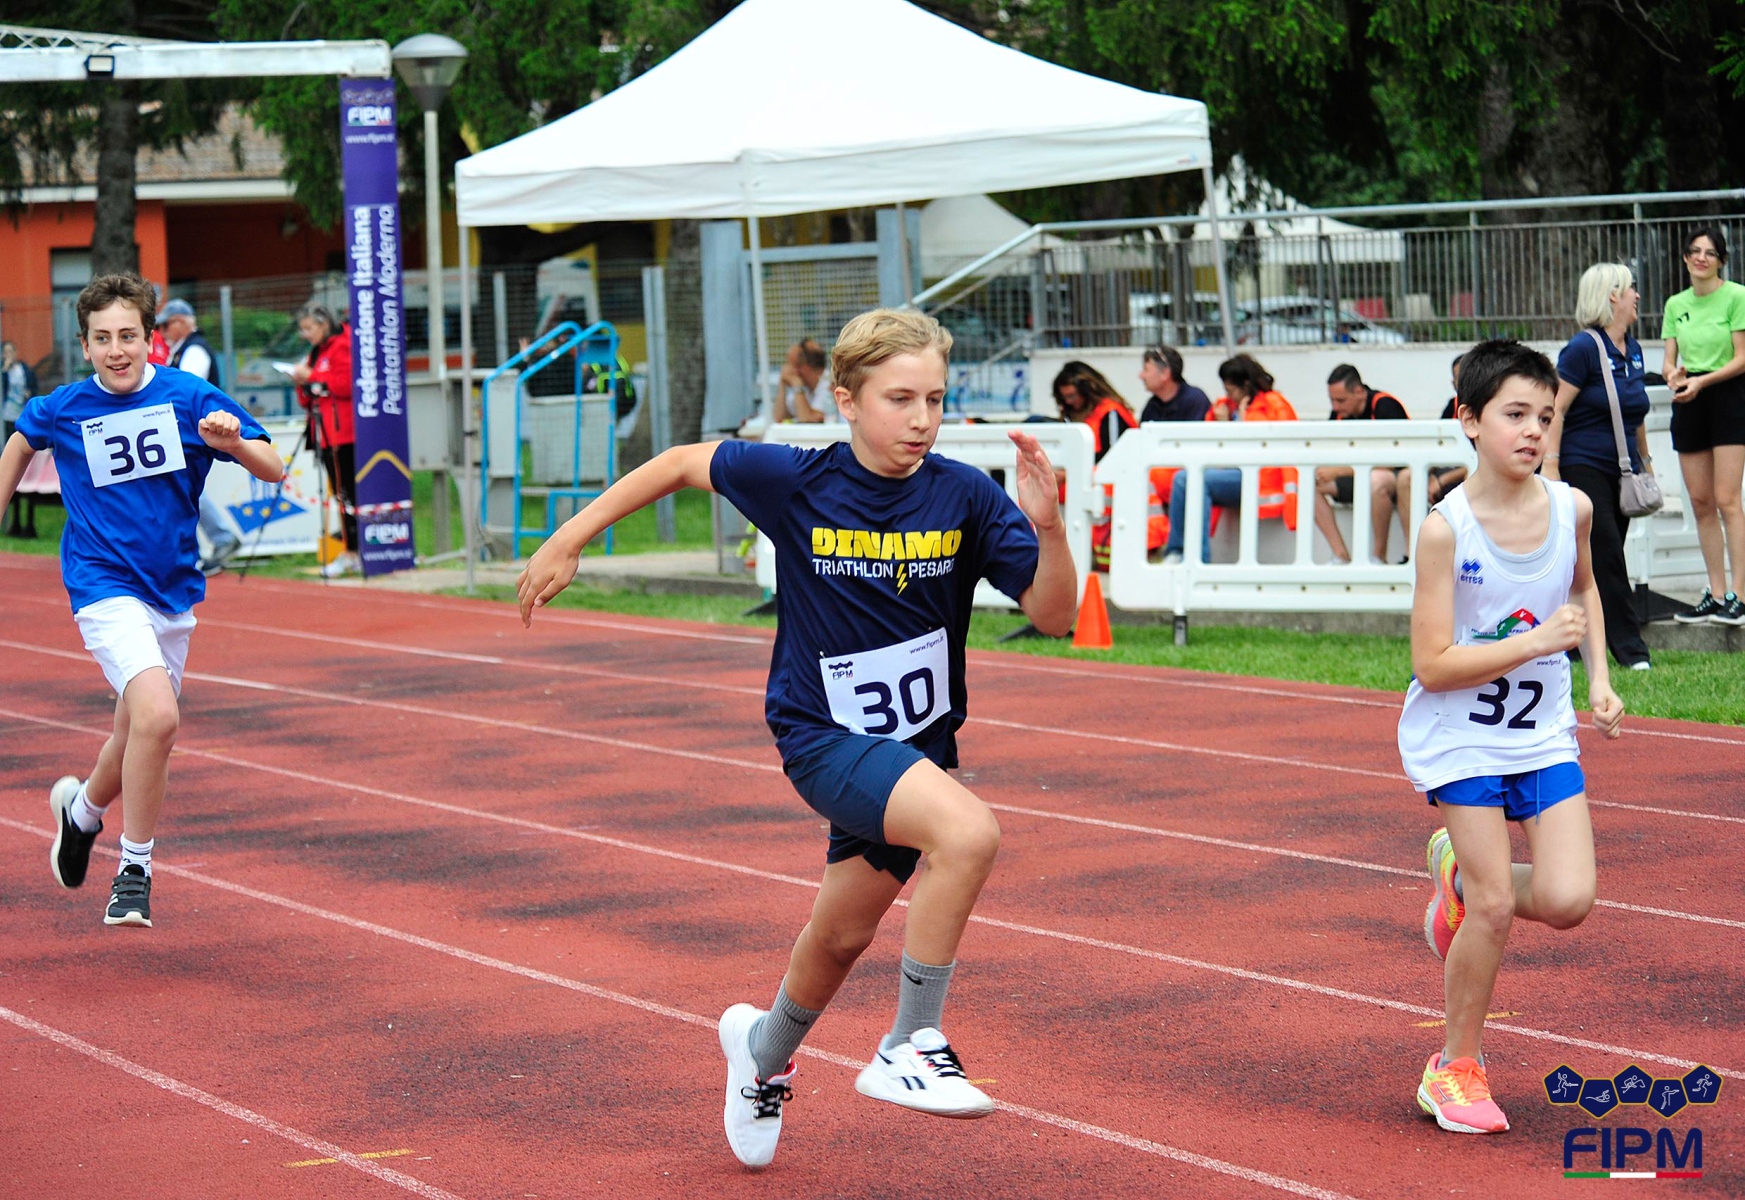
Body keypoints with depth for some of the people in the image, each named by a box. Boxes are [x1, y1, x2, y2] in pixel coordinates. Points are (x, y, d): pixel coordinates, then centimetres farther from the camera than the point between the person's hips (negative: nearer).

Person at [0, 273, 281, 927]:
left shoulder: (189, 398, -4)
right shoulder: (61, 409, -4)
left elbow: (274, 470, -5)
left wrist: (233, 442, -25)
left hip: (174, 591, 3)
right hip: (104, 585, -3)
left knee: (138, 737, 15)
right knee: (156, 716, -25)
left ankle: (81, 807, 48)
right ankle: (134, 870, -9)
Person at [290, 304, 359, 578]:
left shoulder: (342, 347, -6)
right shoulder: (316, 353, 21)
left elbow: (347, 384, -19)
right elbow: (308, 400, 23)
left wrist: (312, 377, -14)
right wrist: (301, 383, 3)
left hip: (344, 433, -9)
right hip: (325, 434, 9)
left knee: (347, 492, -9)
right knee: (342, 493, 8)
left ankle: (351, 554, -10)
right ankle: (350, 553, 8)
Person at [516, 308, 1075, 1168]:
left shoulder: (965, 497, -11)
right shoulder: (796, 483, -14)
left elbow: (1052, 615, -13)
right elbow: (681, 463, 1)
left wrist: (1047, 526, -31)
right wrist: (566, 543, 3)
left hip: (917, 743, 4)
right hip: (824, 735, -4)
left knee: (841, 936, 20)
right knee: (968, 831, -31)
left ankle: (765, 1052, 52)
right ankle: (911, 1049, -19)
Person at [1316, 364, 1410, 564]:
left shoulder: (1384, 406, -20)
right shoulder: (1339, 413, 1)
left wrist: (1338, 471, -27)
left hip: (1400, 475, -7)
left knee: (1376, 480, -41)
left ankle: (1380, 557, -25)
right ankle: (1341, 556, -15)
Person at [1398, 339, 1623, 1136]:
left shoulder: (1571, 508, -5)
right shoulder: (1446, 530, -19)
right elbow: (1432, 665, -21)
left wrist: (1598, 676, 8)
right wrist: (1537, 641, -26)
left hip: (1544, 733, 4)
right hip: (1460, 735, -4)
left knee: (1568, 900, -9)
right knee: (1497, 909, -7)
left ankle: (1460, 874, 23)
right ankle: (1457, 1068, 14)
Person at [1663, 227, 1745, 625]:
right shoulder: (1676, 305, 11)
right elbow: (1669, 360, 10)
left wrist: (1702, 381, -21)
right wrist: (1674, 375, -13)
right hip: (1689, 405, 6)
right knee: (1700, 502, 5)